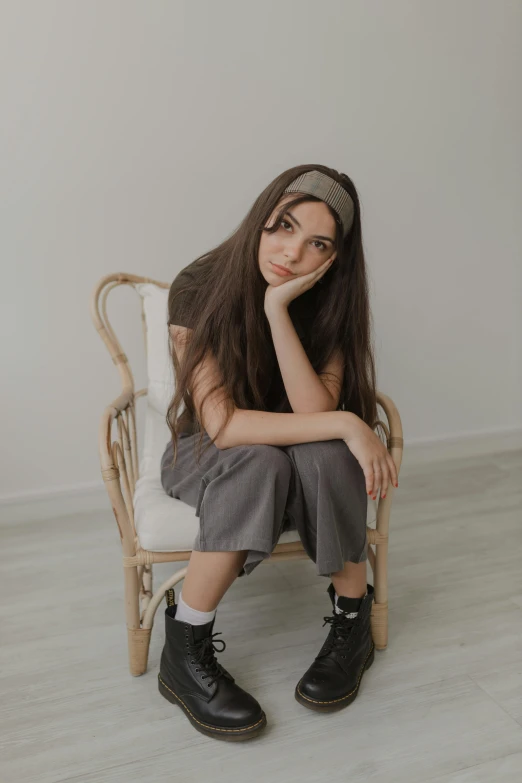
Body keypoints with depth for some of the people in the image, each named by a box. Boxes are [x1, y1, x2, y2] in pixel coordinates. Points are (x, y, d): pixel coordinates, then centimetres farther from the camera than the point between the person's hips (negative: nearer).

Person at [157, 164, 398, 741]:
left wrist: (277, 310, -34)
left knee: (323, 453, -33)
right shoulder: (200, 288, -22)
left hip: (309, 463, 2)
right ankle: (183, 653, -20)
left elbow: (315, 411, -26)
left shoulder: (330, 301, -14)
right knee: (260, 463, -37)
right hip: (204, 457, -2)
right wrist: (346, 424, -32)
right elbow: (220, 424, -29)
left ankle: (352, 623, -11)